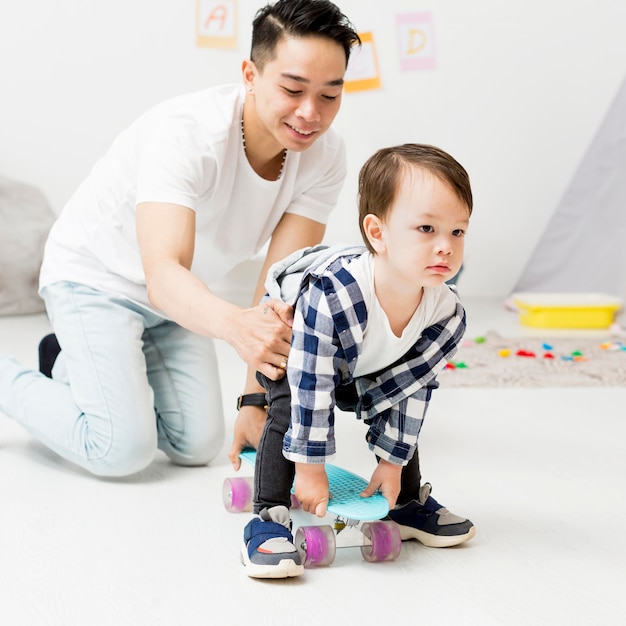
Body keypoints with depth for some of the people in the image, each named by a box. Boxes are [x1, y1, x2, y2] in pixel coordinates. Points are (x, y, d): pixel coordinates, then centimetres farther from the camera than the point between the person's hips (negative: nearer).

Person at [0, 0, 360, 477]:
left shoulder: (325, 156, -18)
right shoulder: (186, 133, -34)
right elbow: (163, 275, -45)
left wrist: (256, 401, -28)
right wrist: (235, 324, -65)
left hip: (179, 292, 6)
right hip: (96, 274, -6)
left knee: (199, 446, 5)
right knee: (124, 449, -18)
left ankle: (72, 367, 26)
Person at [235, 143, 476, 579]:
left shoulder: (448, 315, -29)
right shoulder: (330, 297, -47)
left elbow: (412, 389, -15)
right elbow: (311, 387, -38)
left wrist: (393, 463, -7)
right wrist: (311, 470, -29)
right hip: (287, 343, -5)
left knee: (398, 404, 6)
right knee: (291, 410, -26)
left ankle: (408, 503, 28)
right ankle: (268, 519, -19)